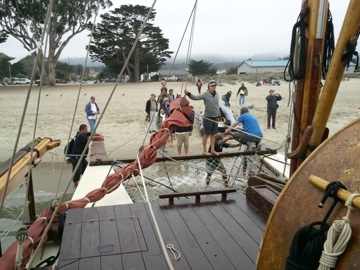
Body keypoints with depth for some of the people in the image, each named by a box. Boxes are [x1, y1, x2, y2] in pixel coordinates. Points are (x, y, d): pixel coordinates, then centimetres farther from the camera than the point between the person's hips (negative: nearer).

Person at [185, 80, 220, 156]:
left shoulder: (216, 95, 6)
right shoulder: (205, 95, -11)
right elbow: (195, 98, -20)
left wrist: (219, 114, 18)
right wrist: (188, 93, -35)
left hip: (215, 117, 5)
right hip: (208, 117, -5)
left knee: (213, 134, 12)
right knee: (206, 134, 3)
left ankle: (212, 150, 23)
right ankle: (204, 150, 15)